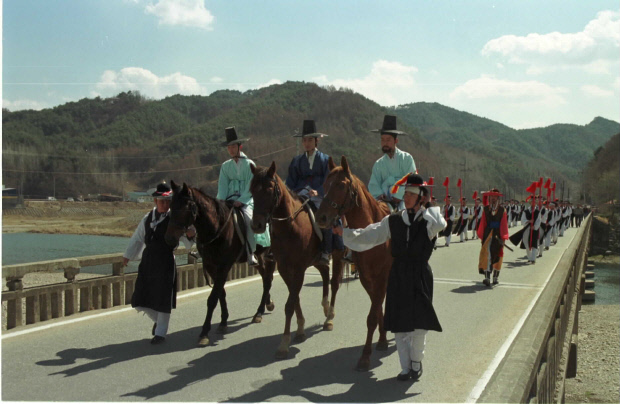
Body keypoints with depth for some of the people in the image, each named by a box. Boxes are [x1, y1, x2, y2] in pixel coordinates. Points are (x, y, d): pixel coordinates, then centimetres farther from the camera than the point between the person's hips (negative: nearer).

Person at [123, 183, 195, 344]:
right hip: (148, 260, 5)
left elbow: (185, 235, -12)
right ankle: (158, 320, 36)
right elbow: (138, 238, 22)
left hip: (166, 261, -5)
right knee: (140, 300, 8)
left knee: (163, 297, 1)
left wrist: (190, 234, -34)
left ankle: (160, 333, 16)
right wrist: (128, 255, 25)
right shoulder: (147, 218, 11)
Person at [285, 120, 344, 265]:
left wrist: (318, 192, -18)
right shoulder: (296, 161, 19)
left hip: (320, 197, -2)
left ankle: (326, 252, -21)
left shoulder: (325, 160, 10)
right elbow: (290, 183, 18)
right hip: (300, 197, 3)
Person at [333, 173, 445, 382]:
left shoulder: (429, 219, -4)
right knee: (399, 324, 8)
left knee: (419, 324, 3)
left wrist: (425, 210, -13)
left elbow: (440, 224, -29)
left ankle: (416, 363, 27)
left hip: (420, 276, -3)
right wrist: (344, 232, -3)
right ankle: (406, 367, 24)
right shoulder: (393, 220, 3)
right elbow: (368, 236, 4)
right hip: (398, 276, 3)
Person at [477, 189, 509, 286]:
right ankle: (487, 278, -15)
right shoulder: (485, 209, 4)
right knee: (487, 254, -11)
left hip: (498, 235, 1)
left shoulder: (502, 210, 2)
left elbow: (504, 224, 0)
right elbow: (482, 223, 5)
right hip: (488, 234, -1)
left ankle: (495, 277, 21)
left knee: (497, 256, 9)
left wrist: (503, 238, -5)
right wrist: (481, 236, 2)